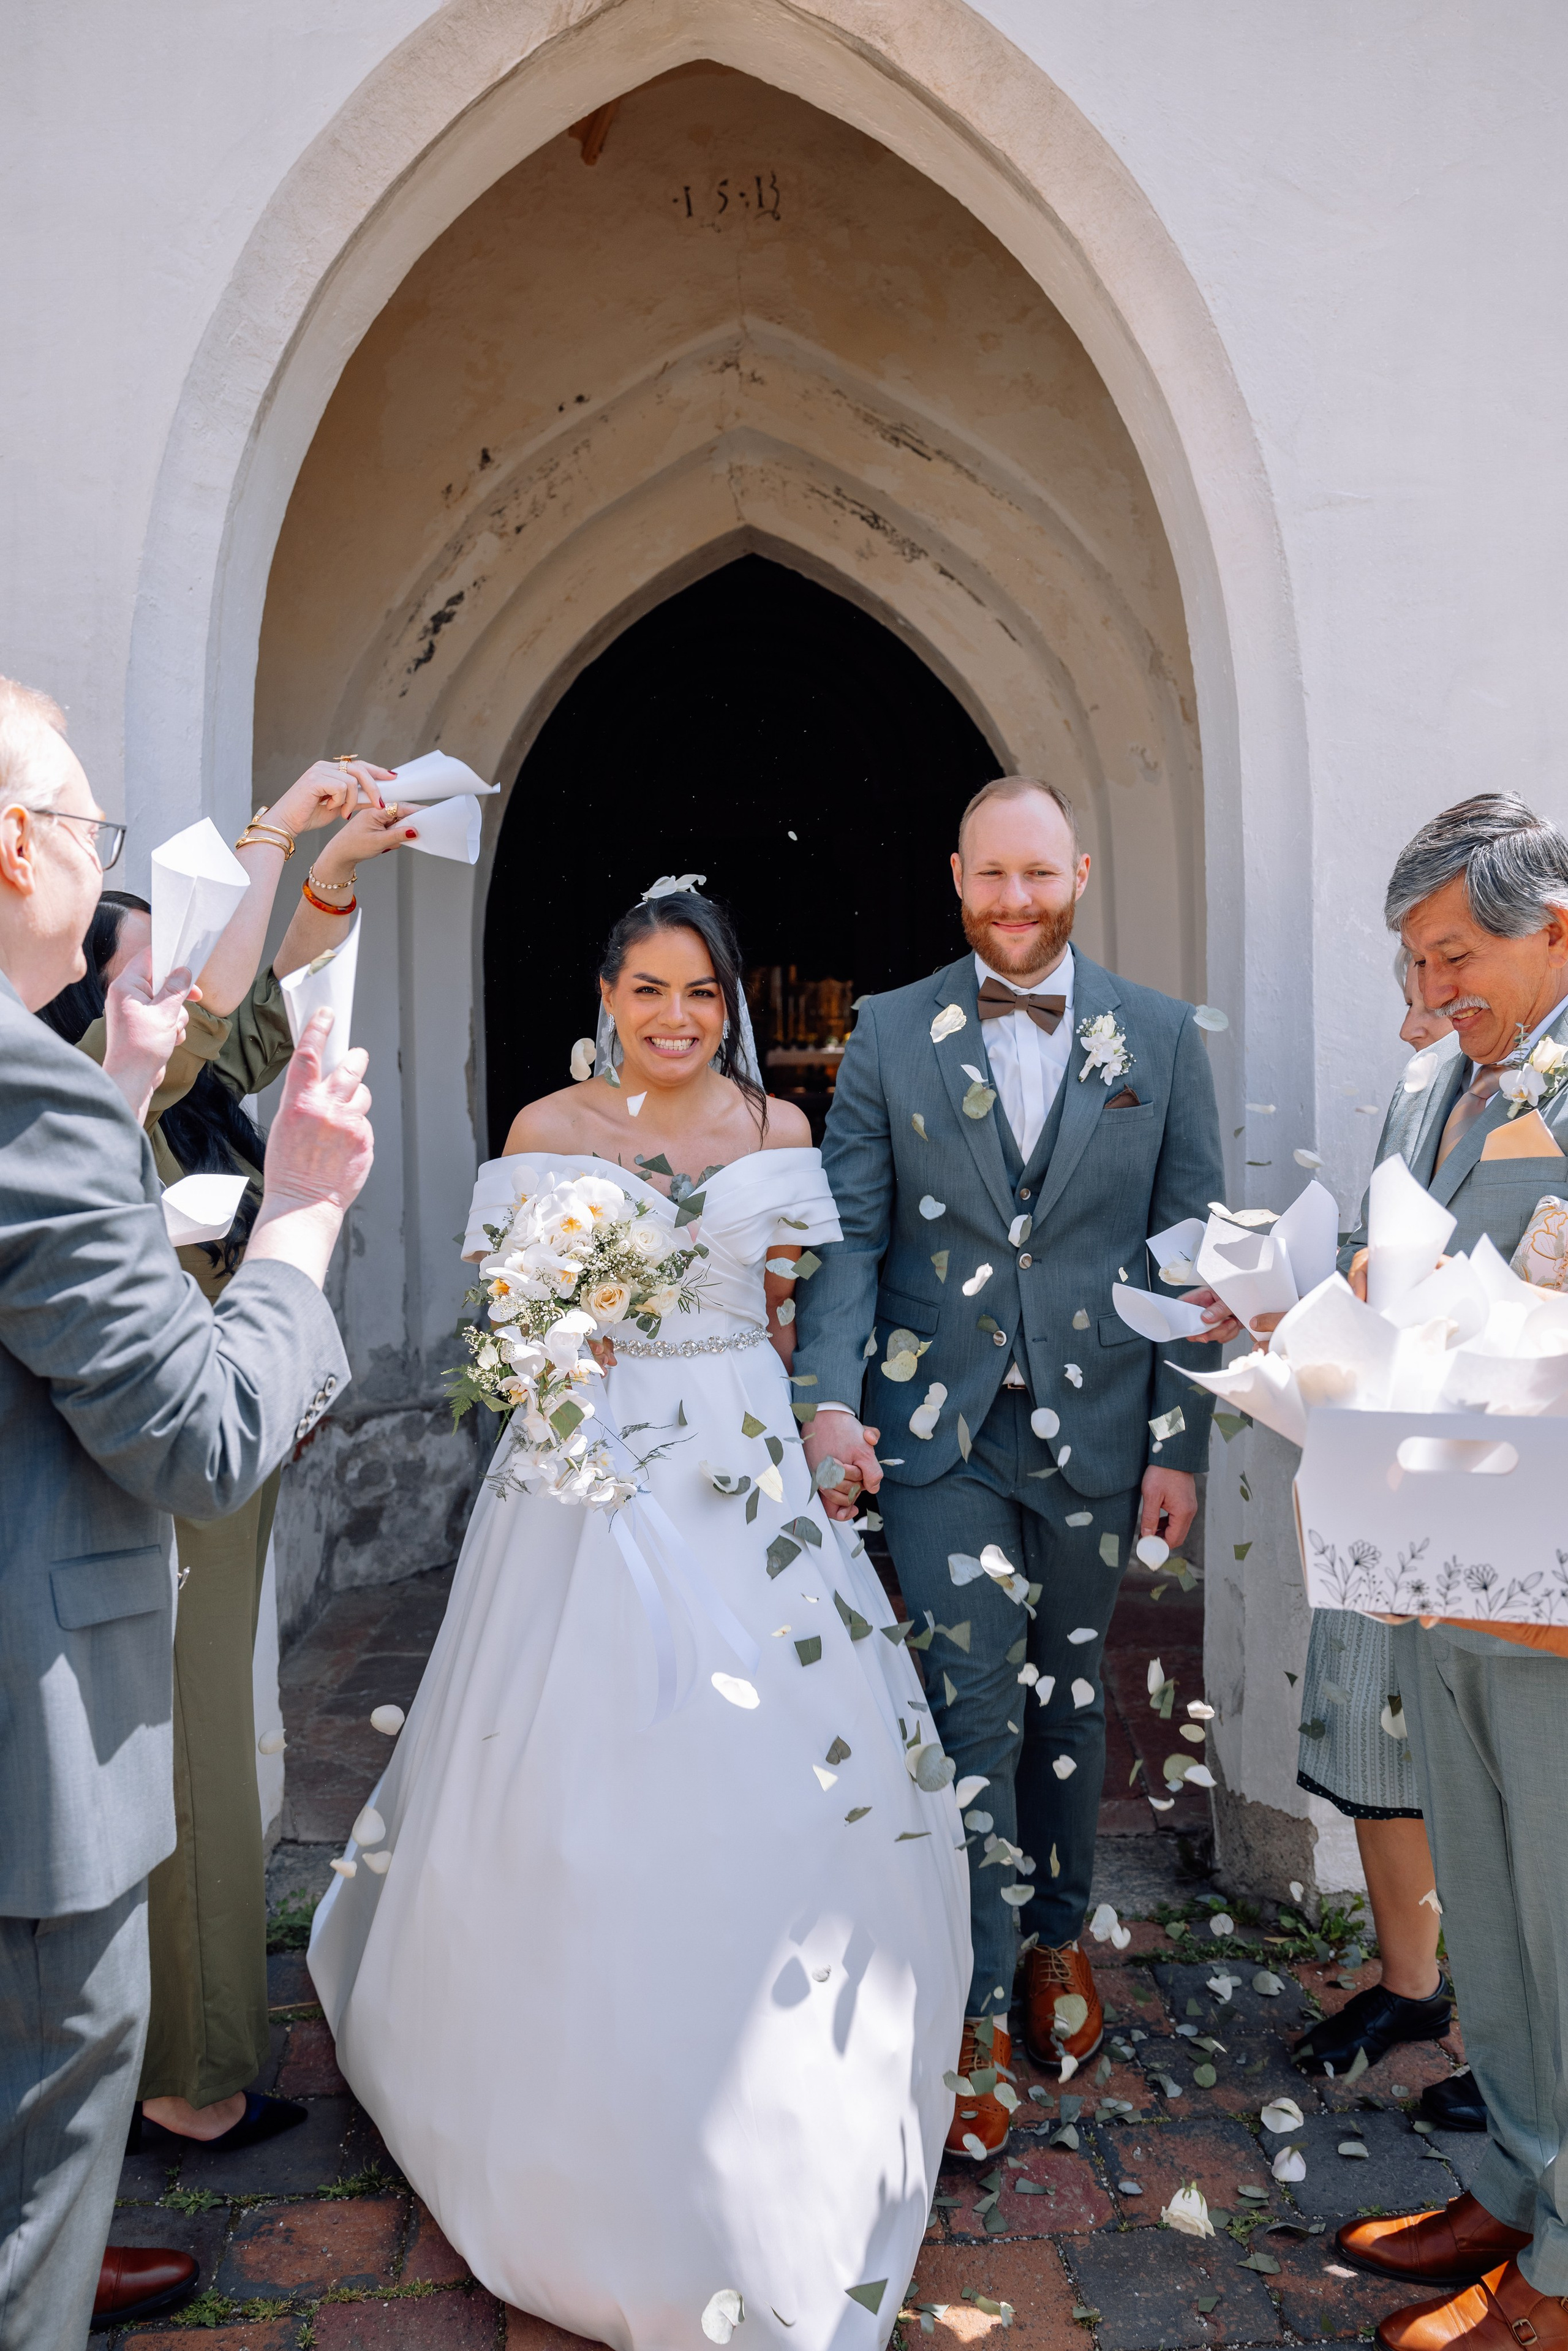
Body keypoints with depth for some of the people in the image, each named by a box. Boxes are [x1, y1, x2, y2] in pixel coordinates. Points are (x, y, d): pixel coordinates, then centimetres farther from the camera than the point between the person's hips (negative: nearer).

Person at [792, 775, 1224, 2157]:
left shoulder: (1160, 1038, 2)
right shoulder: (891, 1034, 1)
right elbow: (852, 1232, -3)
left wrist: (1182, 1441, -1)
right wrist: (830, 1396, -17)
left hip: (1098, 1429, 2)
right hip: (942, 1429, -1)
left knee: (1069, 1694, 16)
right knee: (970, 1705, -2)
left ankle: (1058, 1933, 39)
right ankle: (977, 2012, 13)